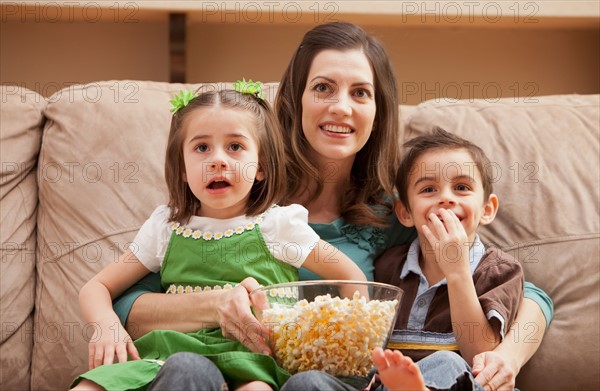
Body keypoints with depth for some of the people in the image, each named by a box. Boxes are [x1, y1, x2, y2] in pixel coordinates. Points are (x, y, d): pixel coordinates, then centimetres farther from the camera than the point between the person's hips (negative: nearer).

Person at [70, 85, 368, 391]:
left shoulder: (278, 225, 6)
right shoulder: (166, 225, 13)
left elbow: (355, 280, 10)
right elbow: (97, 288, 17)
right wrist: (107, 325, -5)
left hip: (252, 355, -2)